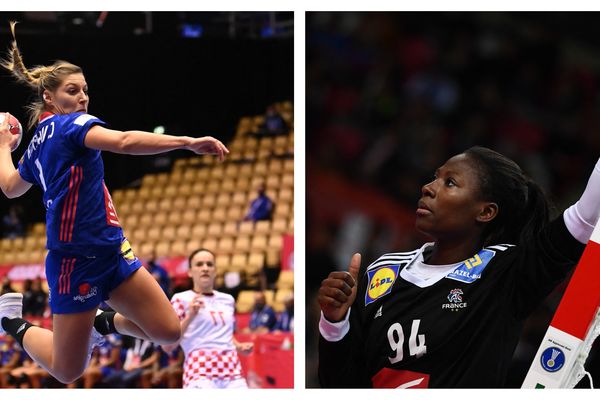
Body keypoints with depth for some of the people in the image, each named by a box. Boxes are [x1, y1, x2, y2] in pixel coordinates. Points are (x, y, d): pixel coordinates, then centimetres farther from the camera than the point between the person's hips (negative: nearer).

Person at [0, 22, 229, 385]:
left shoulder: (38, 142, 12)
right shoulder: (71, 124, -13)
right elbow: (123, 141, -33)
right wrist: (188, 142, -40)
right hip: (76, 260, -9)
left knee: (168, 331, 1)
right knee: (68, 371, 6)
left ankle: (103, 322, 26)